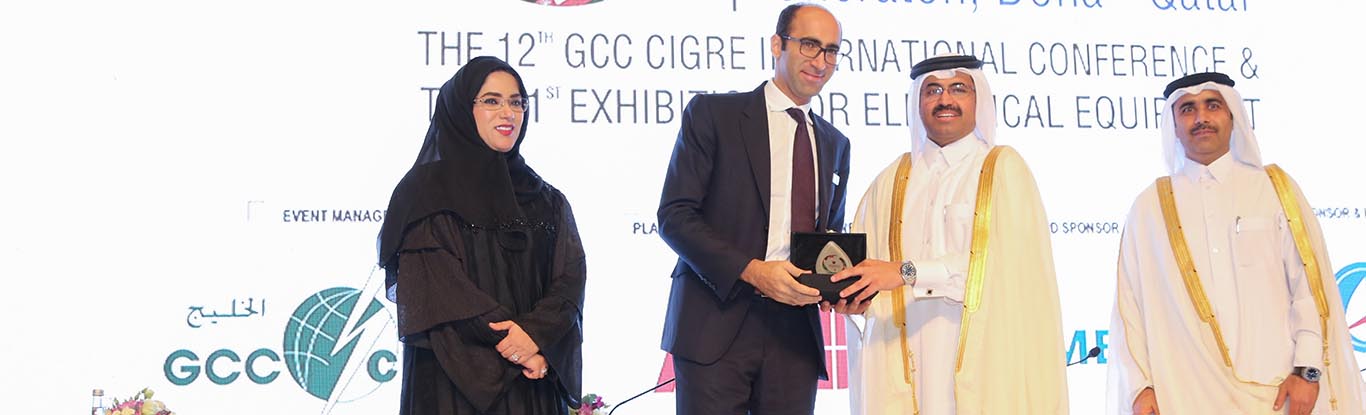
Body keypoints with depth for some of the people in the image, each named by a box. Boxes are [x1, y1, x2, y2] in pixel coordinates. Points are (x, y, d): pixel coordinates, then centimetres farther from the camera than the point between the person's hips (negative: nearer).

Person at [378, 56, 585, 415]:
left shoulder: (547, 200, 13)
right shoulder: (426, 190, -1)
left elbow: (570, 280, 2)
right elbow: (436, 285, -11)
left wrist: (536, 332, -17)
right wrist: (512, 346, -16)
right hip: (456, 382, -4)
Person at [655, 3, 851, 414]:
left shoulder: (835, 144, 18)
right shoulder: (712, 113, 1)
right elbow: (674, 215, -6)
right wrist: (751, 271, -17)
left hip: (795, 332, 5)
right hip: (717, 324, -4)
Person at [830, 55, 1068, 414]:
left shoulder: (1004, 168, 2)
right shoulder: (891, 182, 13)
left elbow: (1009, 261, -12)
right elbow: (863, 263, 9)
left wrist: (908, 273, -18)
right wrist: (854, 297, -14)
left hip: (986, 358, -3)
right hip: (909, 365, 3)